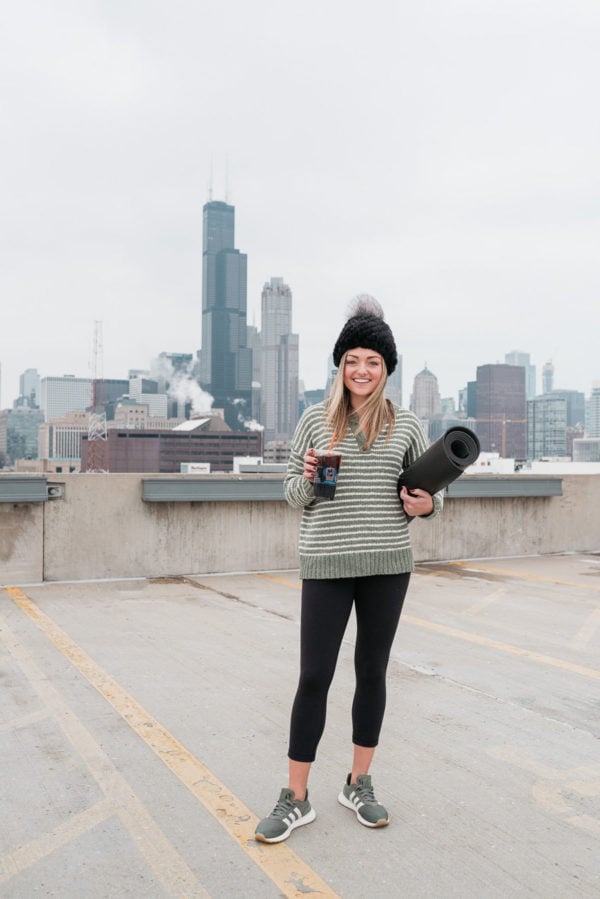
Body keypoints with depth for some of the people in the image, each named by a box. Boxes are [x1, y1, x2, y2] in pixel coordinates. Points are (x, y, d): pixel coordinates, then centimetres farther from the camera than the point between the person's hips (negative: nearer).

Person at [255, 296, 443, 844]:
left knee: (372, 672, 13)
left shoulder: (406, 425, 4)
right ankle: (296, 800, 16)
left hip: (387, 564, 2)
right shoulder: (316, 420, 1)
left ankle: (359, 785, 31)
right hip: (327, 565, -1)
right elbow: (293, 494, 6)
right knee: (314, 677, 2)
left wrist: (427, 505, -10)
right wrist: (309, 479, -16)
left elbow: (432, 489, 12)